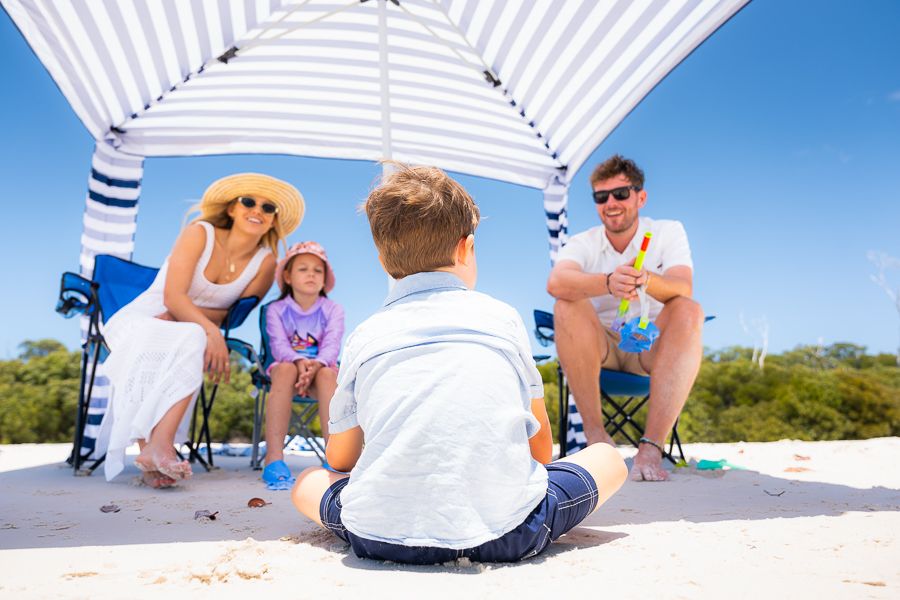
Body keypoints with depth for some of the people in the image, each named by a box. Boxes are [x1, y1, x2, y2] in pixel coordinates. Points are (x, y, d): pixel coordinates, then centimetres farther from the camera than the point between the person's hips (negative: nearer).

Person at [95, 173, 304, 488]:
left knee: (195, 341, -35)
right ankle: (155, 449, -43)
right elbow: (173, 297, -16)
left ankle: (157, 446, -46)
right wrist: (211, 330, -32)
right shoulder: (200, 233, -8)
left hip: (194, 333, 2)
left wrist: (184, 316, -15)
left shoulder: (265, 262, 0)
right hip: (141, 319, -2)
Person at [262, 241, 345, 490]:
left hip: (321, 370, 1)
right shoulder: (276, 309, 2)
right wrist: (300, 362, -35)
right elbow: (279, 345, -13)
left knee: (328, 374, -36)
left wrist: (316, 364, -35)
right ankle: (274, 458, -41)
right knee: (286, 369, -37)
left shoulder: (333, 309, 2)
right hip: (290, 368, 0)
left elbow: (332, 346, -12)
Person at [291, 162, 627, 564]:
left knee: (307, 483, 29)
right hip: (504, 531, 0)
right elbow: (541, 446, 16)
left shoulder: (363, 337, 7)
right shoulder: (503, 317, 6)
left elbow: (340, 459, 19)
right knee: (607, 458, 22)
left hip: (383, 535, 1)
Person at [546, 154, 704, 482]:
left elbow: (683, 288, -22)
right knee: (567, 307, -29)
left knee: (689, 311, -29)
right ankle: (595, 434, -25)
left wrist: (646, 279, -45)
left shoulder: (669, 232, -1)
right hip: (598, 348, 0)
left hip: (652, 346, 0)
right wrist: (609, 283, -48)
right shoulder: (582, 243, -3)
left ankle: (652, 445, -34)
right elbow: (555, 282, -28)